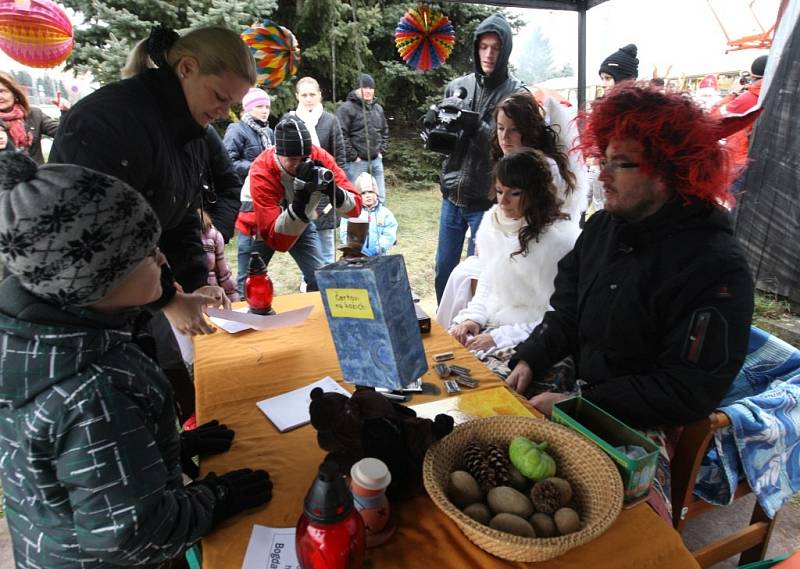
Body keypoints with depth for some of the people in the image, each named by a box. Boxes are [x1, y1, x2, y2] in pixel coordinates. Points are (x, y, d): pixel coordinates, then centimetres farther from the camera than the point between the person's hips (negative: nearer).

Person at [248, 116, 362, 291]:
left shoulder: (320, 158, -26)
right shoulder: (261, 173, -34)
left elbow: (355, 209, -27)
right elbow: (276, 240, -40)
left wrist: (333, 190, -46)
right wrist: (299, 201, -51)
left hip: (302, 223, 3)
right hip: (261, 227, -2)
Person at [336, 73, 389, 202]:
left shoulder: (378, 108, 15)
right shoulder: (347, 108, -8)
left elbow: (385, 131, 24)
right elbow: (341, 135, -15)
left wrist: (382, 151, 11)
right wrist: (353, 156, -14)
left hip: (376, 161, 7)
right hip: (357, 162, -7)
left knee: (380, 198, 12)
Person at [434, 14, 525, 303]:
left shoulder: (516, 92, -4)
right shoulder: (457, 86, 7)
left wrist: (475, 124, -23)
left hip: (487, 199, -4)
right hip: (452, 195, 4)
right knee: (443, 270, 14)